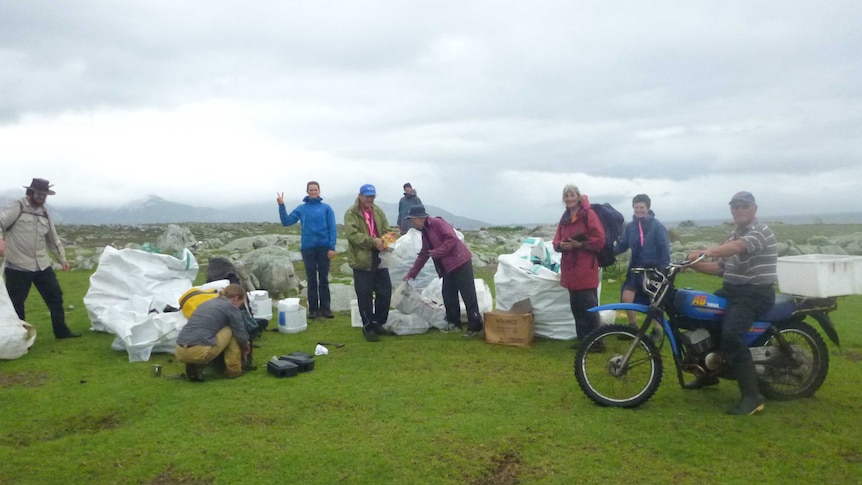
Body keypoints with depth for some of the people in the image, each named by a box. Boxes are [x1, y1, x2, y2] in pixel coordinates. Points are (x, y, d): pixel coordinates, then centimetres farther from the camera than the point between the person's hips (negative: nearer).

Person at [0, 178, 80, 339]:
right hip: (18, 266, -6)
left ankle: (61, 330, 22)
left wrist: (62, 257, 21)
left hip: (42, 265, 6)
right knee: (16, 302, 2)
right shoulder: (17, 208, -5)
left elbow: (53, 238, 21)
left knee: (55, 295, 10)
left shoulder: (44, 213, 14)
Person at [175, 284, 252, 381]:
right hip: (200, 352, -7)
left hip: (180, 353, 7)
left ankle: (194, 367, 12)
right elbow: (241, 336, 6)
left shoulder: (207, 303, 26)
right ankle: (233, 370, 15)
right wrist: (246, 347, 30)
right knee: (231, 330, 12)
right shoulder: (231, 307, 4)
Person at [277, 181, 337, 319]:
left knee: (324, 279, 4)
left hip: (324, 247, -1)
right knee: (311, 280, 6)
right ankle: (313, 309, 11)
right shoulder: (301, 209, 8)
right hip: (308, 248, 1)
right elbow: (286, 221, 3)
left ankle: (325, 308, 9)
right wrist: (281, 206, -8)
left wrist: (332, 247, -10)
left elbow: (332, 228, -2)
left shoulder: (326, 208, 2)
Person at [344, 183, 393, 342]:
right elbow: (352, 234, -19)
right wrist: (373, 241, -26)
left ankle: (378, 323, 26)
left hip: (379, 258, 6)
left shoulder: (378, 211, 11)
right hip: (361, 260, -6)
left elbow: (386, 230, 10)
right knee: (365, 295, 0)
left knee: (385, 292, 10)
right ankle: (368, 327, 13)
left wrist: (385, 241, -13)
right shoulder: (351, 213, -7)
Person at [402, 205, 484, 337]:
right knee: (448, 295, 12)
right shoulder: (425, 233, 18)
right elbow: (422, 255, 24)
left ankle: (475, 327, -5)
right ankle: (454, 323, 23)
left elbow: (452, 239, -20)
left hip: (460, 262, -10)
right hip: (448, 267, 10)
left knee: (468, 295, -8)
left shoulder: (437, 223, -10)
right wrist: (411, 274, 24)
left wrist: (436, 252, -16)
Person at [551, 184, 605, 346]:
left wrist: (579, 244, -17)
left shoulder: (589, 214, -5)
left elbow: (600, 240, -10)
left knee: (589, 306, -6)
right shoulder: (564, 218, 15)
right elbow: (556, 242, 16)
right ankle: (583, 340, 18)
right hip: (570, 268, 7)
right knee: (576, 306, 9)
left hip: (586, 269, -7)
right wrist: (561, 245, -6)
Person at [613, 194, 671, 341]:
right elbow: (622, 246, 3)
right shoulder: (630, 227, 2)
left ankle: (657, 330, 25)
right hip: (635, 269, 4)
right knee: (626, 298, -7)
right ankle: (633, 327, 13)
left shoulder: (657, 226, -10)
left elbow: (665, 249, -9)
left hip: (653, 269, -3)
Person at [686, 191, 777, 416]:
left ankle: (752, 396, -22)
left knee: (730, 336, -28)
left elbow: (737, 248, -36)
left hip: (755, 293, -10)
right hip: (731, 289, 10)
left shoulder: (760, 230, -13)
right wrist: (694, 263, 0)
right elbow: (722, 268, 16)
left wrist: (707, 252, -54)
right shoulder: (733, 235, 17)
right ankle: (708, 373, 31)